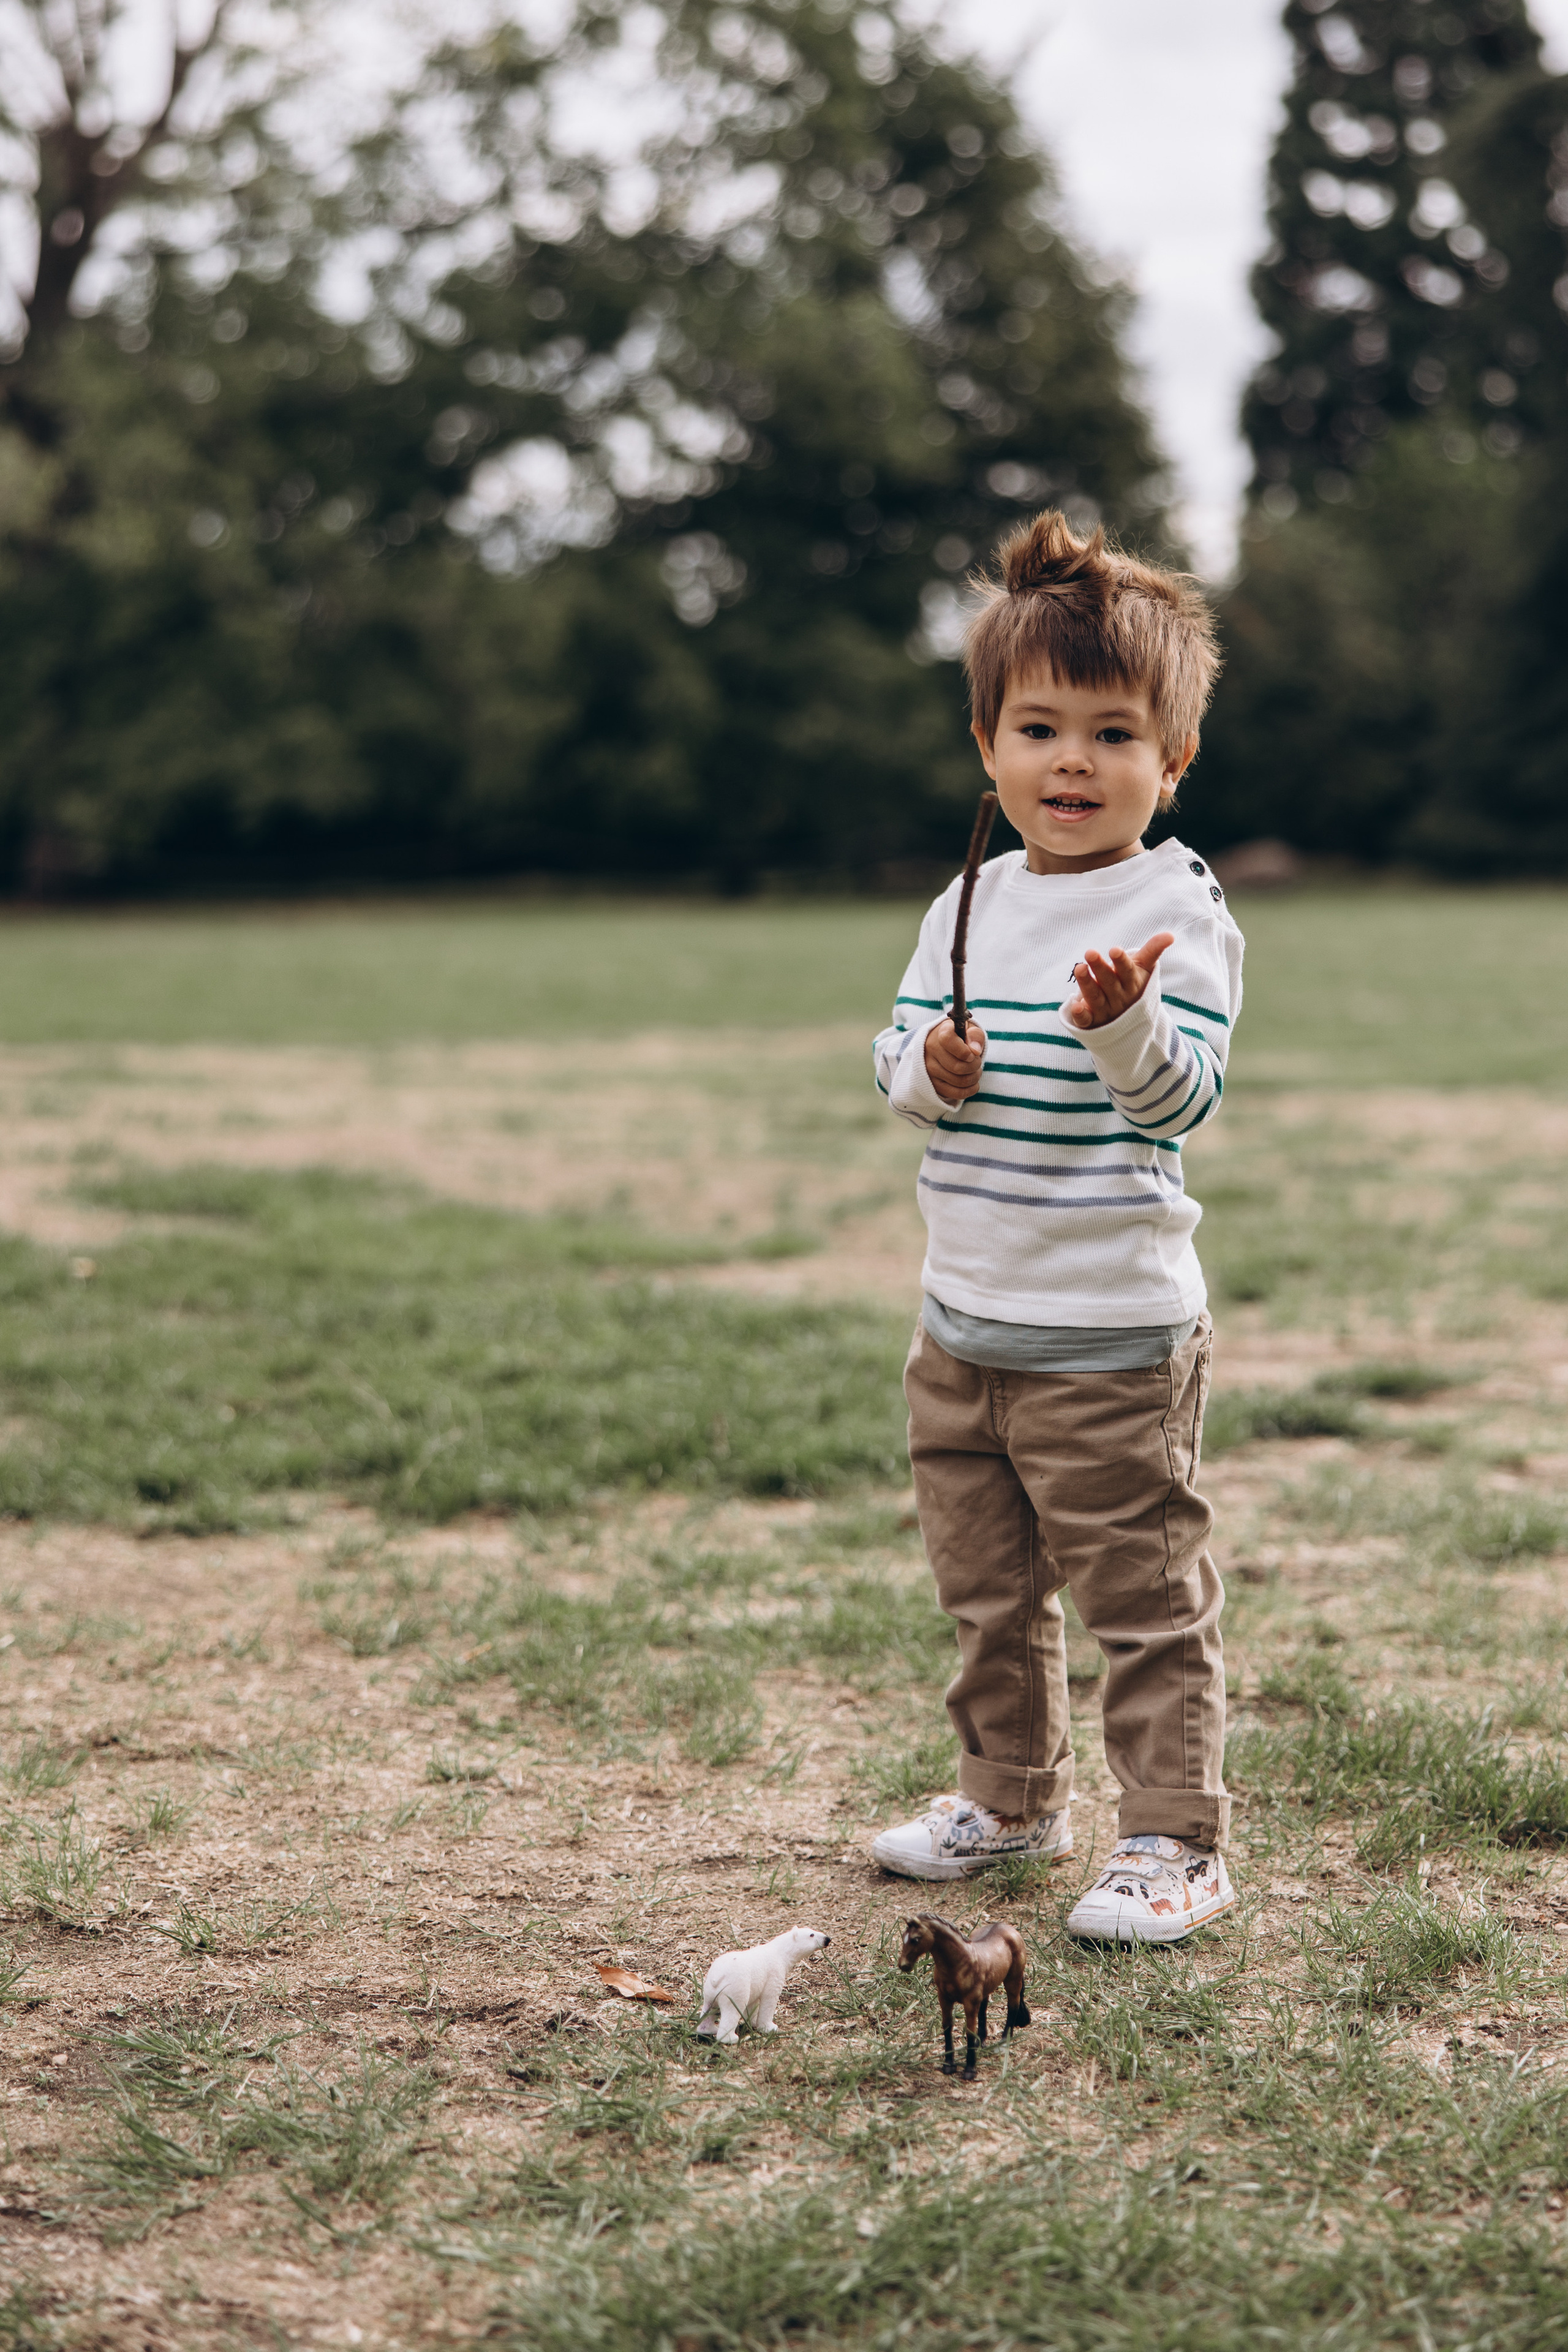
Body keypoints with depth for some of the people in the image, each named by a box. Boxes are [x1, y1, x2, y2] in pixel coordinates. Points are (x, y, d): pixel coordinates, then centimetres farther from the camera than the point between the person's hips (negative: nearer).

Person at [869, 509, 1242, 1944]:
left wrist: (1124, 1025, -39)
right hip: (965, 1324, 7)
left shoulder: (1177, 913, -11)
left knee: (1142, 1596, 0)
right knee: (985, 1586, 19)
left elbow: (1185, 1095, -19)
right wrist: (930, 1069, -13)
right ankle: (1012, 1796, 36)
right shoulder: (967, 908, 8)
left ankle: (1174, 1841, 12)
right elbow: (899, 1059, 10)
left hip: (1112, 1334, -7)